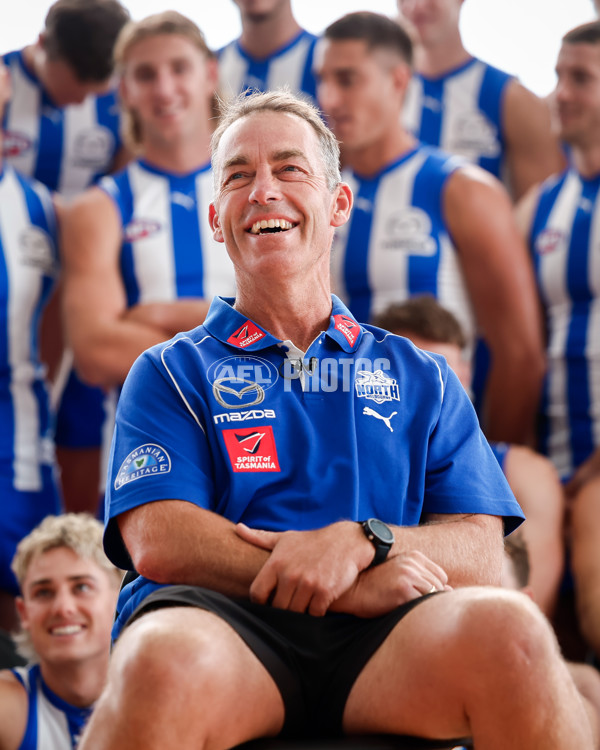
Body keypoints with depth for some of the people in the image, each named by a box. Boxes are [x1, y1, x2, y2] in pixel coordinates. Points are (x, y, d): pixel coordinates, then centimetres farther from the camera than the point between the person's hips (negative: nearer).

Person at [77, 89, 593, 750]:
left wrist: (360, 541, -11)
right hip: (226, 624, -2)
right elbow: (158, 544, 1)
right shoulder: (171, 373, 18)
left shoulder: (420, 378, 25)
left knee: (508, 630, -33)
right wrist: (351, 588, -9)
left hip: (379, 645, 2)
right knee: (164, 661, -40)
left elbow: (478, 554, 12)